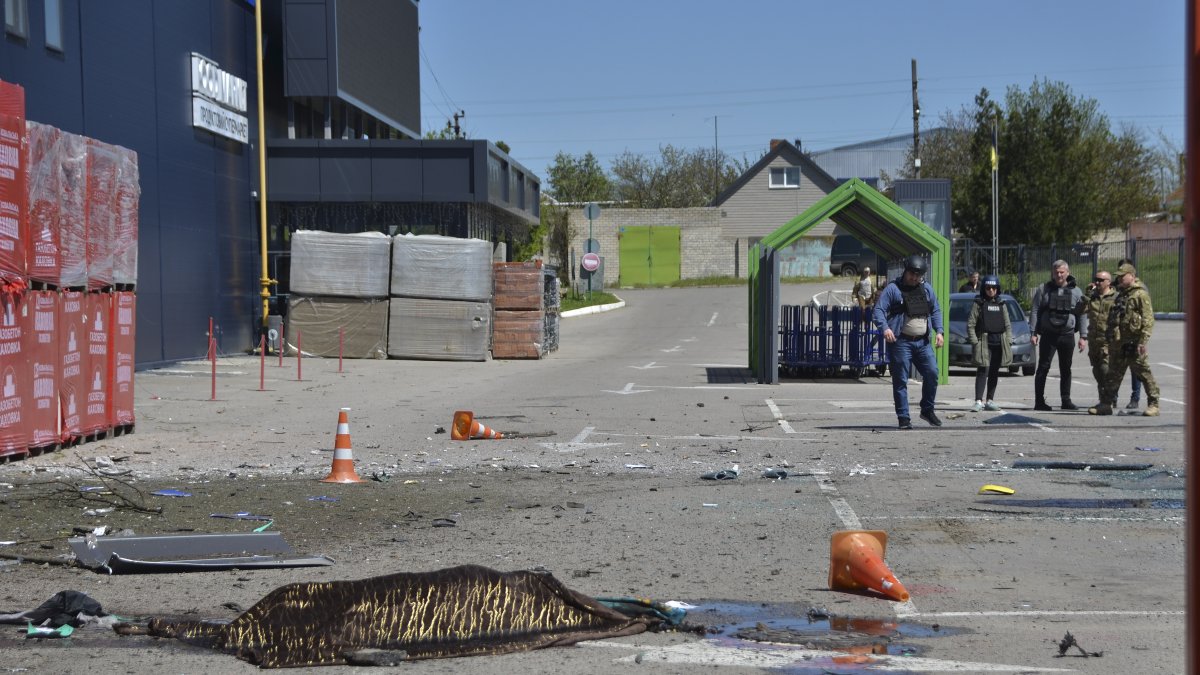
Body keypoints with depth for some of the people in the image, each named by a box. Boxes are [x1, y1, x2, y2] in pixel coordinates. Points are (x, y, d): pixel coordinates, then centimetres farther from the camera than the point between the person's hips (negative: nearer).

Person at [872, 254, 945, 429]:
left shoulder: (927, 289, 15)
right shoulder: (893, 289, -1)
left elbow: (936, 311, 20)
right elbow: (878, 310, -8)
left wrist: (938, 331, 5)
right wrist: (884, 328, -26)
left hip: (923, 342, 4)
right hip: (901, 341, -4)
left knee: (932, 373, -4)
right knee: (901, 380, -3)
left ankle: (927, 410, 15)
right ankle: (903, 418, 4)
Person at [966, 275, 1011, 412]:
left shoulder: (1001, 304, 15)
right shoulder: (978, 303, 2)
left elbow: (1008, 325, 17)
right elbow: (970, 324, -2)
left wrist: (1009, 341, 6)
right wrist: (974, 340, -11)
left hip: (999, 343, 5)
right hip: (983, 342, -5)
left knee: (994, 373, 8)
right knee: (983, 371, -13)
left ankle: (990, 401, 16)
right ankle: (978, 401, -17)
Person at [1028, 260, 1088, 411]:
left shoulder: (1076, 291, 7)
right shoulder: (1043, 289, 4)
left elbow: (1082, 315, 8)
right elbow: (1035, 312, 3)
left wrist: (1083, 337, 1)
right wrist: (1033, 333, -6)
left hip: (1067, 335, 2)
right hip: (1048, 335, -2)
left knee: (1066, 369, 9)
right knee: (1043, 368, -3)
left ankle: (1066, 401, 16)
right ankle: (1039, 401, -1)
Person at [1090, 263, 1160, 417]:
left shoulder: (1140, 294, -8)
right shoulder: (1121, 295, 19)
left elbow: (1148, 320, -15)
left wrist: (1142, 341, -21)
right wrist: (1111, 340, 19)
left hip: (1133, 343, -8)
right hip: (1118, 343, 8)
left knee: (1144, 374, -3)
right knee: (1113, 374, 10)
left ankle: (1153, 405, 3)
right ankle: (1106, 404, 14)